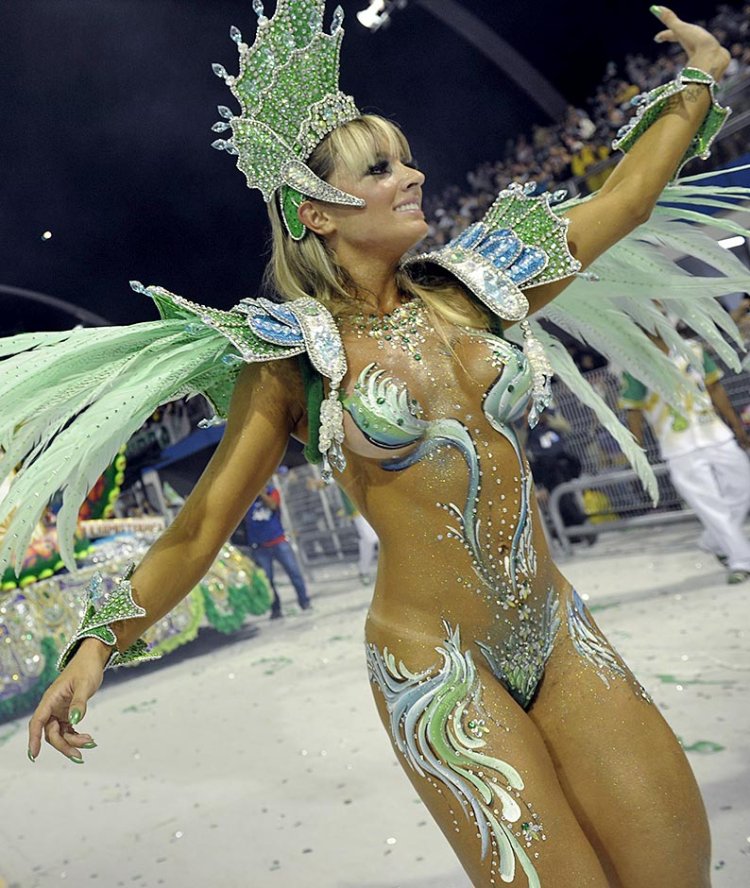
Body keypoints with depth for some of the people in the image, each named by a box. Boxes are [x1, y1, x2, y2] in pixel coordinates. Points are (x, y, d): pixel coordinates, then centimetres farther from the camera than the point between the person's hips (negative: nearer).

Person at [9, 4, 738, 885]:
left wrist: (699, 81, 24)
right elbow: (200, 526, -5)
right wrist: (97, 644, -13)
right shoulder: (295, 353, -7)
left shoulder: (468, 290, 4)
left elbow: (620, 201, 15)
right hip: (433, 666, -5)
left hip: (559, 634, 5)